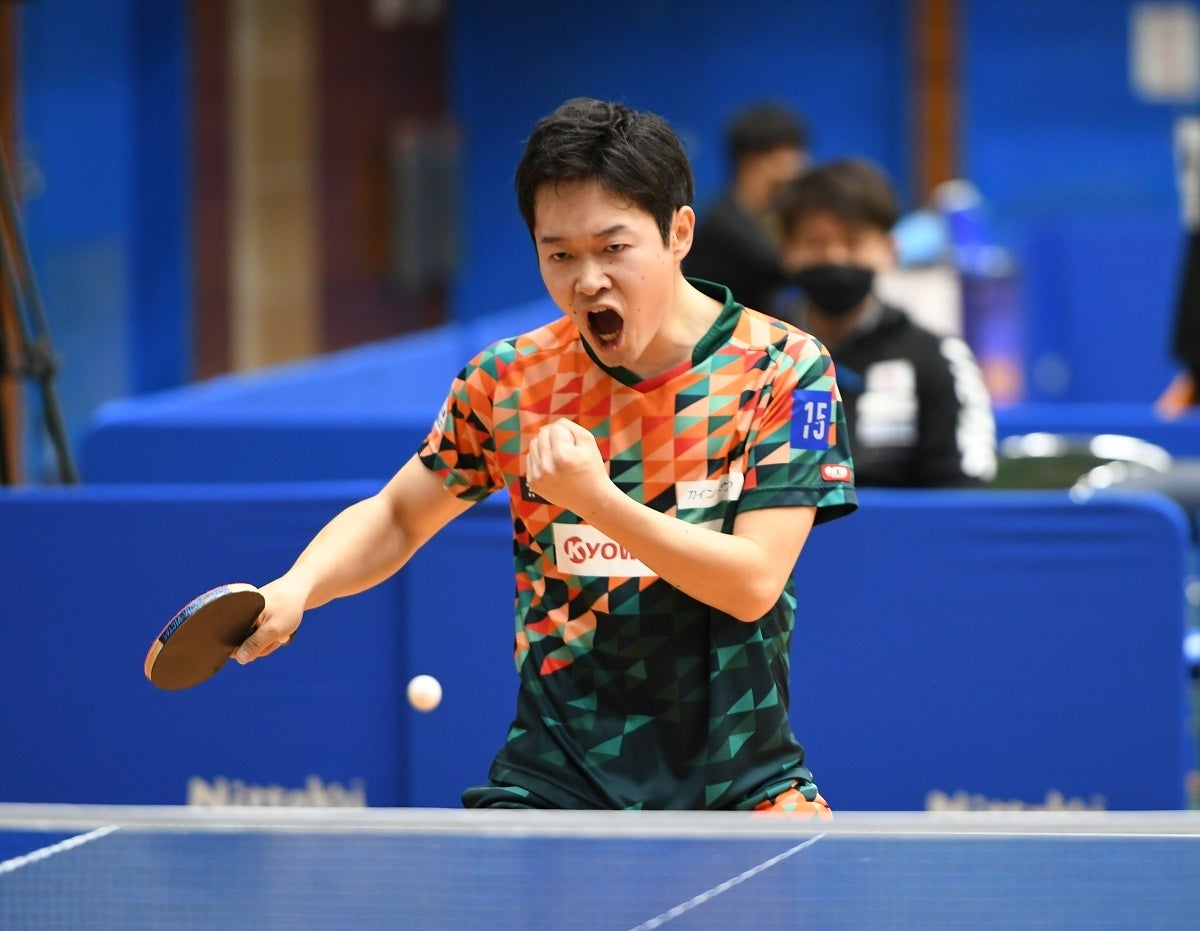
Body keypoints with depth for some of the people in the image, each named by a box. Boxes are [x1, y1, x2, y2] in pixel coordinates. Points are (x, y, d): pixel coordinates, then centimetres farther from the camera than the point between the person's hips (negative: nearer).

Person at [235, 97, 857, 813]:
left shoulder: (785, 370, -7)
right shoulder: (510, 380, 0)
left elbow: (754, 582, -15)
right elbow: (394, 519, 13)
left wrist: (595, 497, -27)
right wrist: (297, 586, -7)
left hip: (743, 780, -1)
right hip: (555, 777, 1)